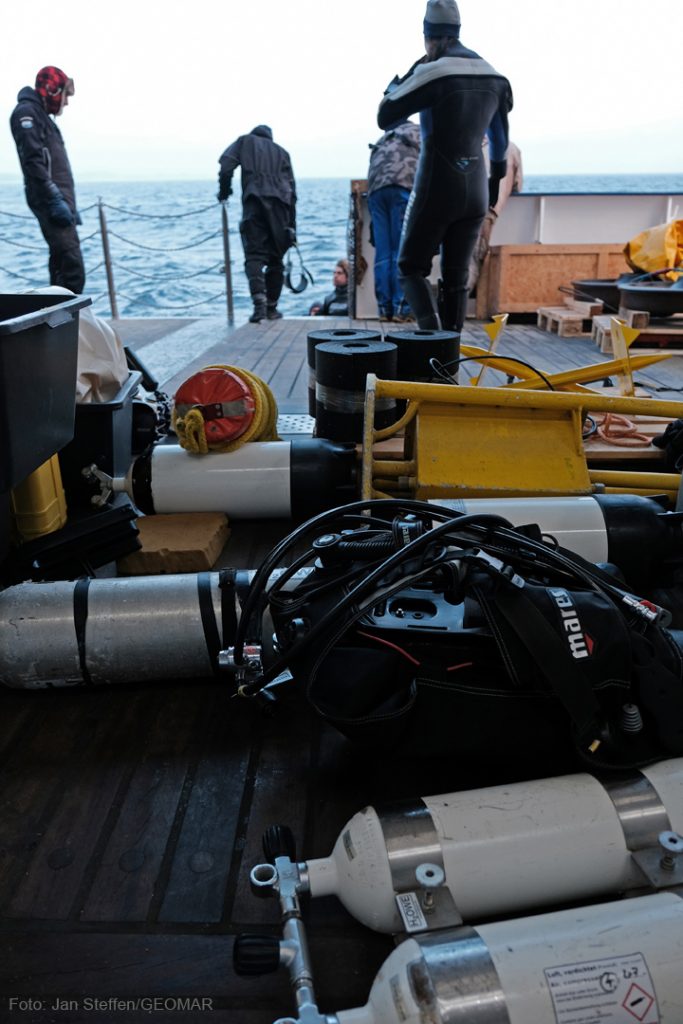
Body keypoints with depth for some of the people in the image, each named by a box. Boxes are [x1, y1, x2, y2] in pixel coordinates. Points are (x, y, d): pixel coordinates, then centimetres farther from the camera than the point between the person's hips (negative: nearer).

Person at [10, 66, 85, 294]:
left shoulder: (42, 116, 25)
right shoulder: (27, 112, -5)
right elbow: (33, 162, -17)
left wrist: (70, 204, 22)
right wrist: (55, 200, -22)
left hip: (57, 200, 10)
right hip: (49, 201, -10)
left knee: (62, 261, 10)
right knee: (72, 265, -19)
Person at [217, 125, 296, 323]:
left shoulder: (245, 141, 21)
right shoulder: (281, 151, 27)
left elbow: (226, 163, 2)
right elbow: (291, 189, 18)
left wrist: (224, 191, 13)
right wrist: (292, 225, 17)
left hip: (253, 200, -2)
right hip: (279, 202, 2)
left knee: (254, 255, -8)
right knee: (275, 258, 10)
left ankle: (259, 299, -30)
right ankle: (271, 307, 13)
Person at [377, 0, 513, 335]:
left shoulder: (432, 73, -11)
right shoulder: (493, 78, 9)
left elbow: (384, 117, -6)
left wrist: (402, 78, 9)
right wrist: (495, 180, 33)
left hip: (436, 188, -6)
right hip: (475, 190, 6)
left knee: (411, 269, 6)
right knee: (456, 279, 11)